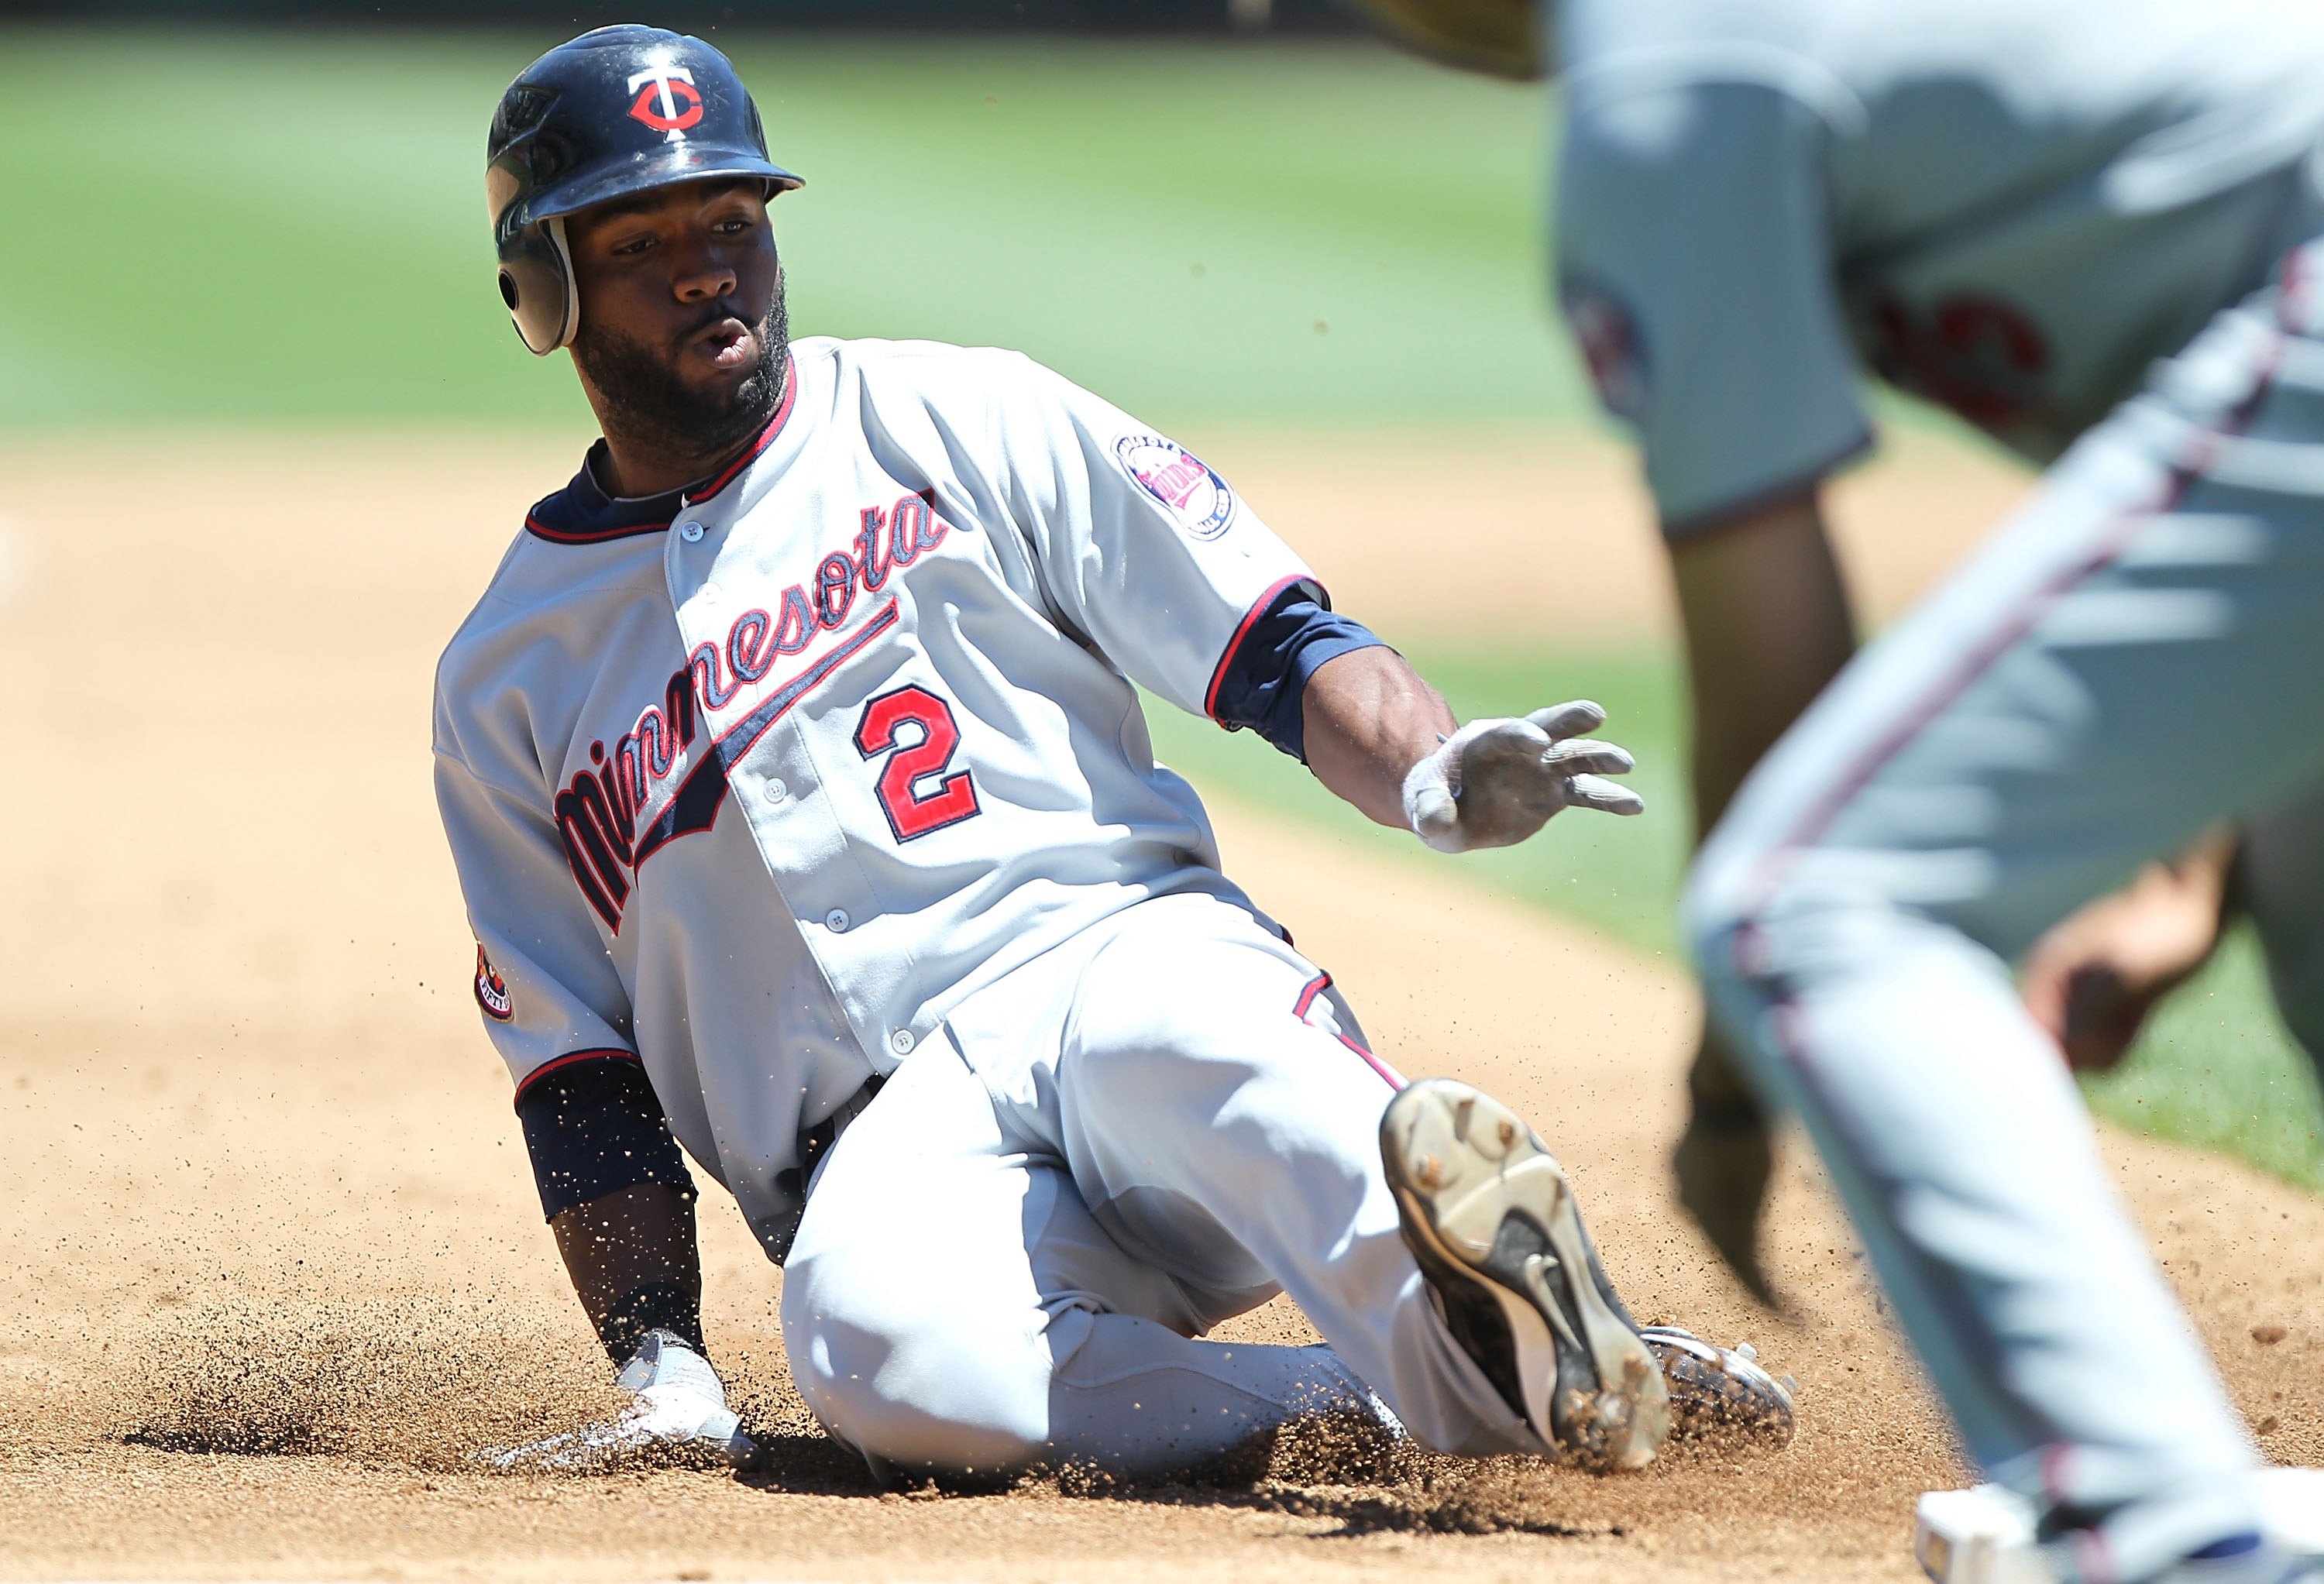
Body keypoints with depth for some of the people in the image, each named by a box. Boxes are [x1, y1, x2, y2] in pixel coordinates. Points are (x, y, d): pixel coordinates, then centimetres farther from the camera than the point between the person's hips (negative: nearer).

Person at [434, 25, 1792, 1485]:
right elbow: (582, 1074, 17)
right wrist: (661, 1369, 2)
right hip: (887, 1142, 1)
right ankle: (1439, 1394, -36)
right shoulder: (506, 687, 19)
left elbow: (1273, 646, 6)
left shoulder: (950, 421, 14)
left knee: (1181, 1039, -40)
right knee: (876, 1342, -38)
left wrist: (1433, 777, -16)